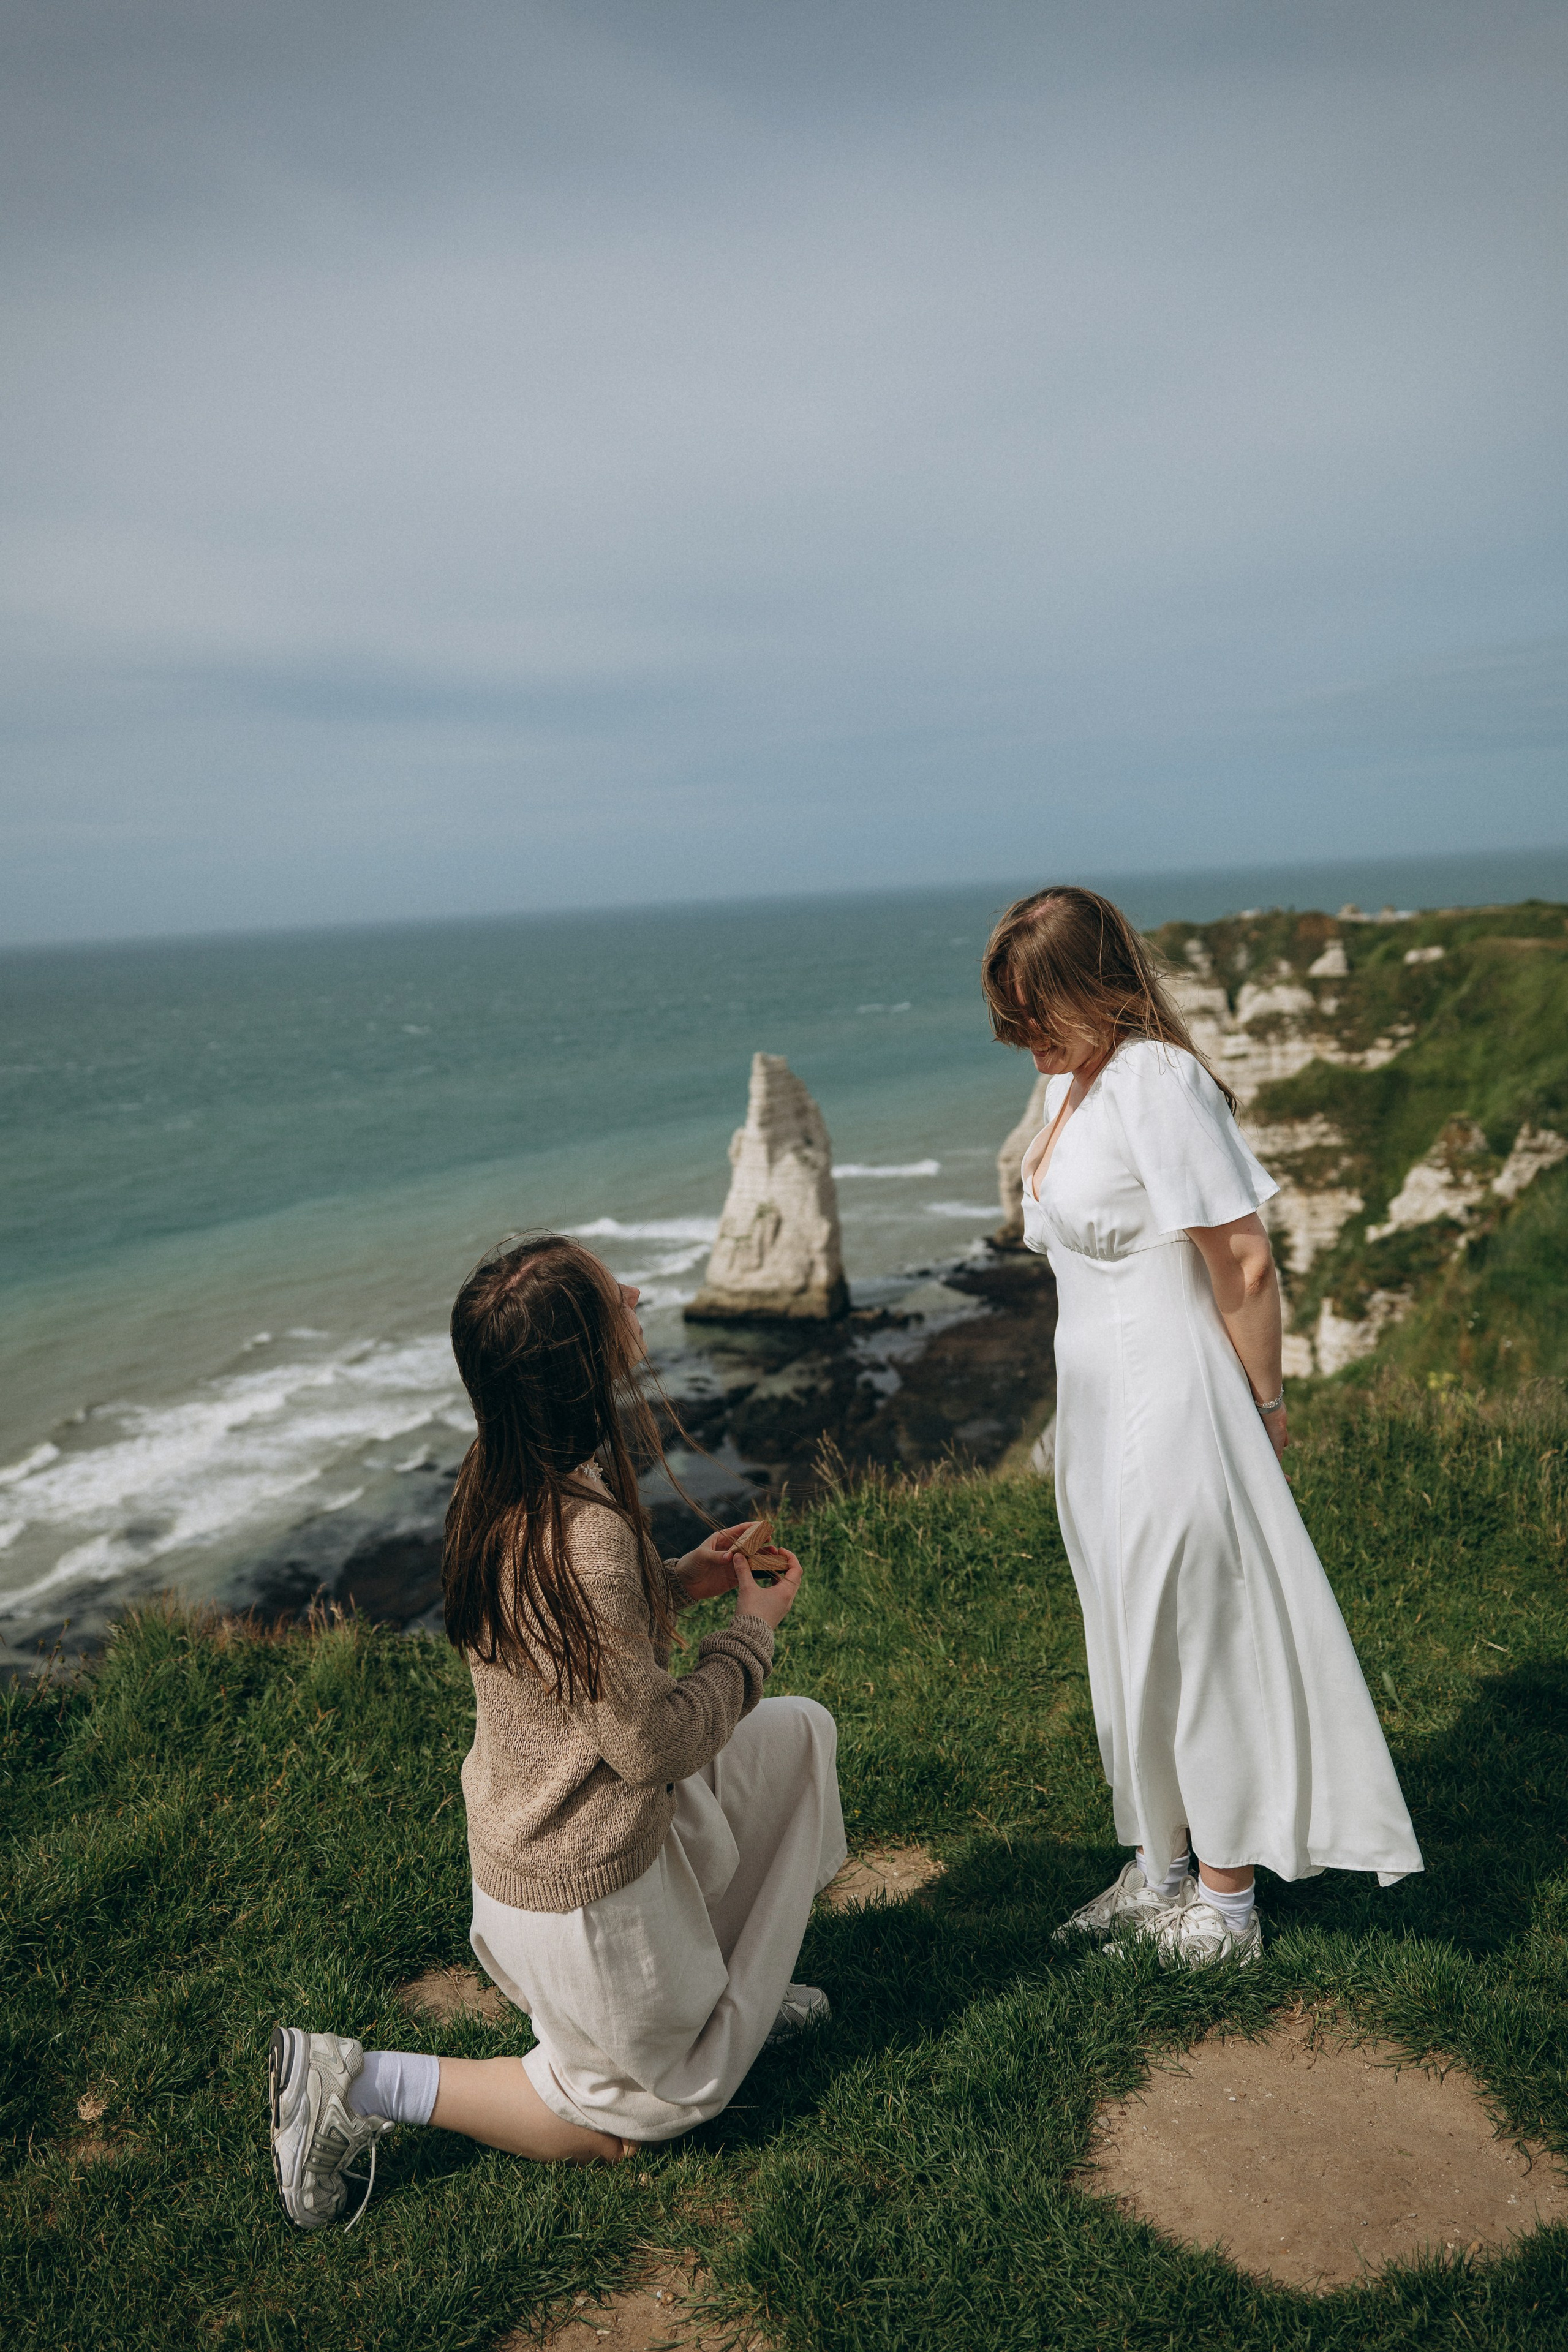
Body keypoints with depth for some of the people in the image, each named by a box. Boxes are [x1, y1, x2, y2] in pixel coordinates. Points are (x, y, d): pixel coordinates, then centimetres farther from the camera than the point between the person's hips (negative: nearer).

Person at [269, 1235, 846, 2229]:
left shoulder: (507, 1486, -6)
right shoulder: (587, 1532, -35)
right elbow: (653, 1740, -25)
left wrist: (681, 1580, 1)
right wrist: (756, 1627, -12)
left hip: (535, 1831, 8)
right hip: (584, 1885, -8)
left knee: (801, 1731, 17)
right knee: (668, 2095, 17)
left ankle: (721, 1979, 28)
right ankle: (362, 2086, 9)